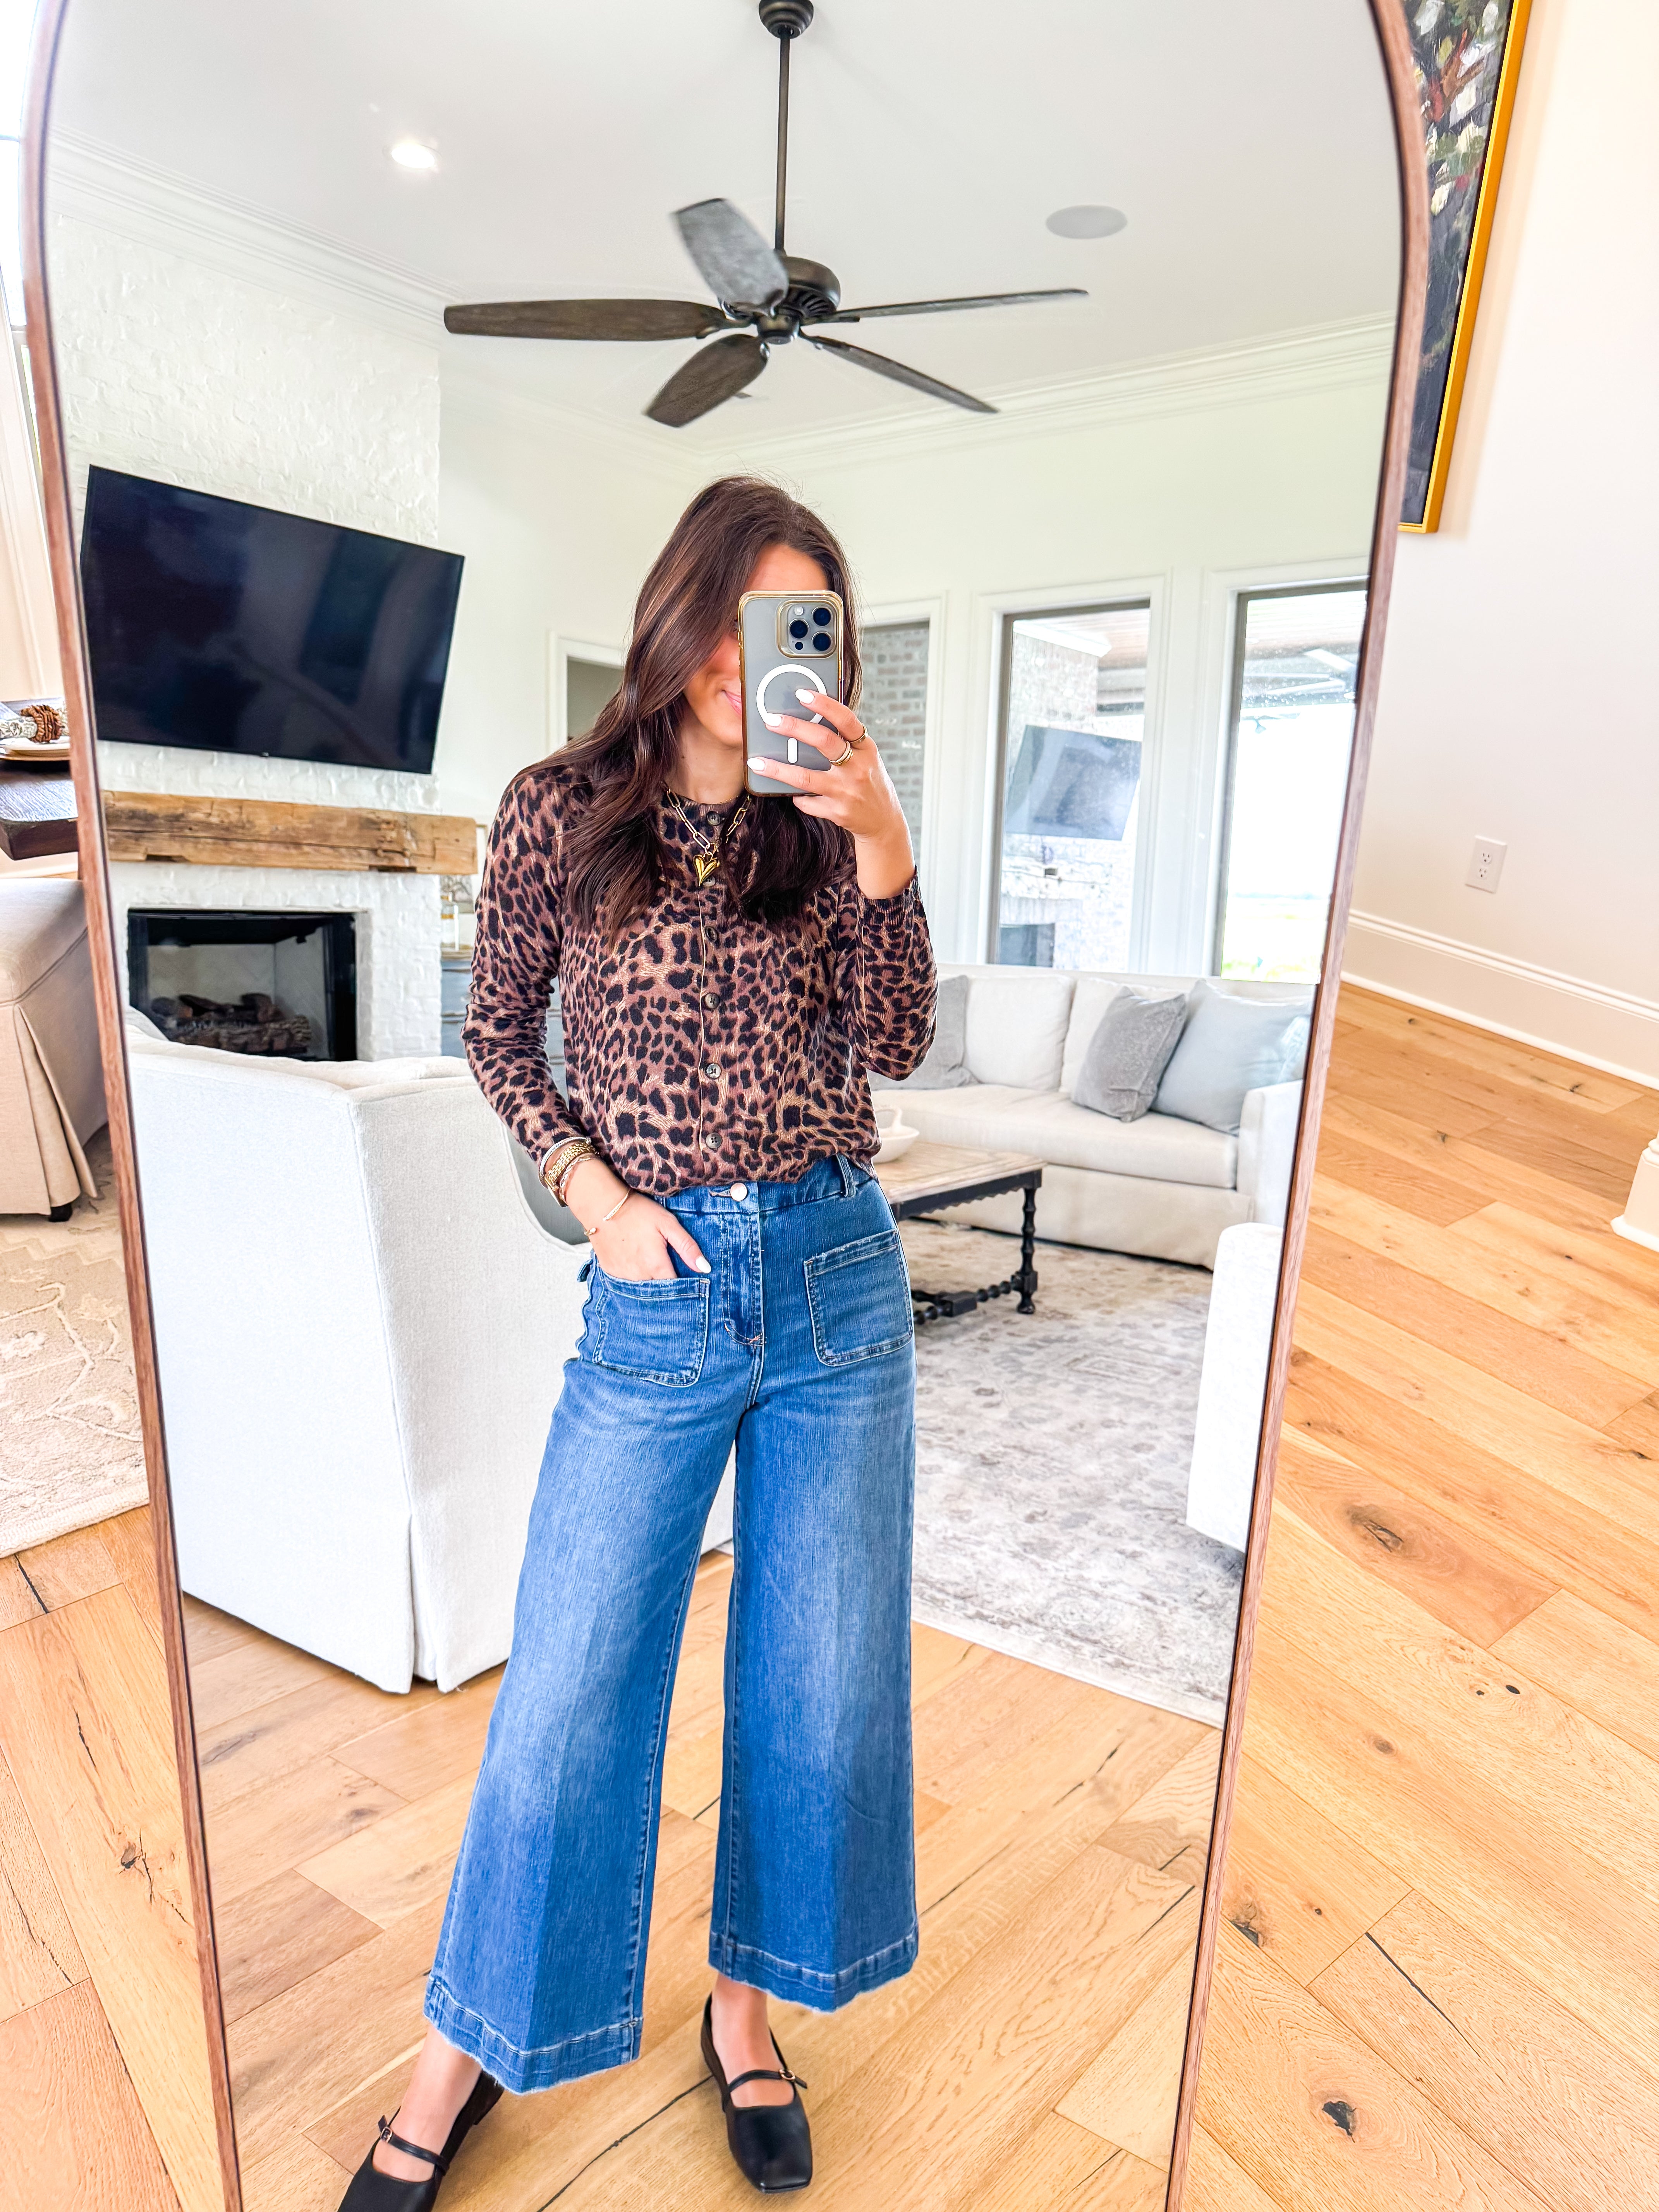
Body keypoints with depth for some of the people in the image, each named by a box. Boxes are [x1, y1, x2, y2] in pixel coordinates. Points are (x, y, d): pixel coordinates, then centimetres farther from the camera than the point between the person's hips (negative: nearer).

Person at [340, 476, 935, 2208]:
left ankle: (746, 2003, 39)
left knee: (819, 1677, 13)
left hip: (839, 1273, 3)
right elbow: (499, 1039, 8)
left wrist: (880, 842, -15)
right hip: (659, 1295, -2)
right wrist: (592, 1191, -6)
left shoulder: (819, 821, 6)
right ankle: (460, 2061, 33)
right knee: (567, 1688, 6)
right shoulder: (561, 811, 1)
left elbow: (893, 1047, -3)